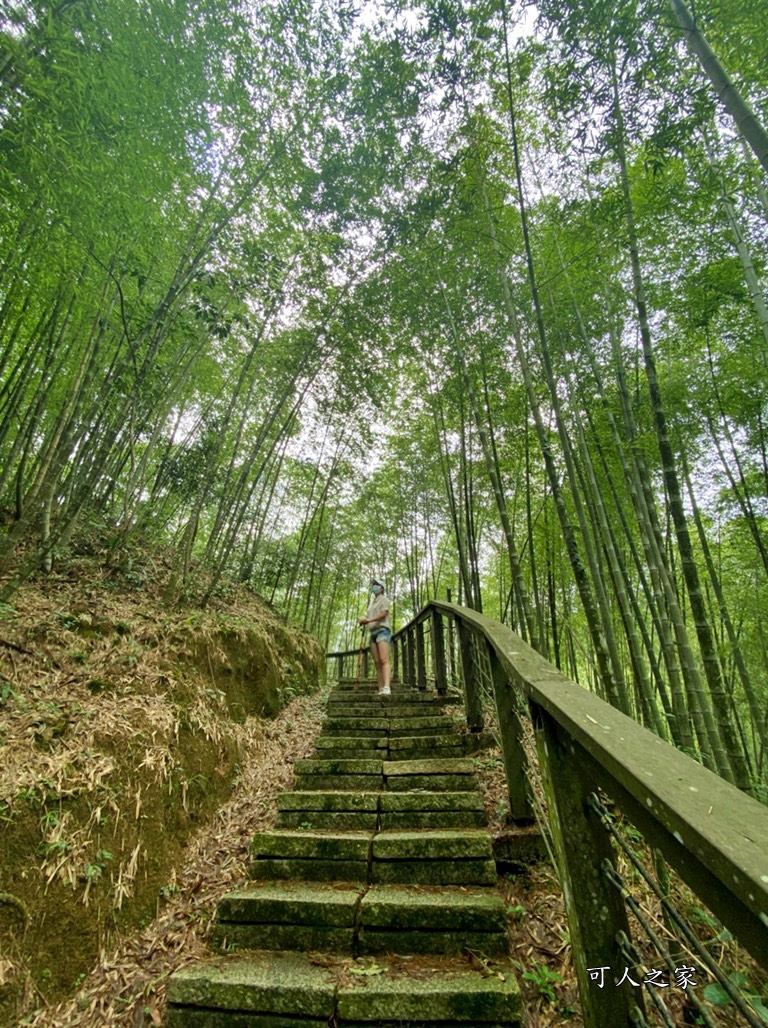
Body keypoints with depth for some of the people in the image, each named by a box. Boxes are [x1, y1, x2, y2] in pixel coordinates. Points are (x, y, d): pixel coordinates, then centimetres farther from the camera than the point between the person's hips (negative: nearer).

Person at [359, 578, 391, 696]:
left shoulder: (384, 599, 7)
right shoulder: (372, 603, 27)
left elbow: (384, 613, -9)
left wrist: (369, 620, -16)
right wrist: (363, 620, 1)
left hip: (382, 630, -7)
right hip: (372, 633, 7)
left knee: (384, 660, -22)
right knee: (377, 662, -3)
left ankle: (387, 688, -34)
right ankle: (381, 690, -7)